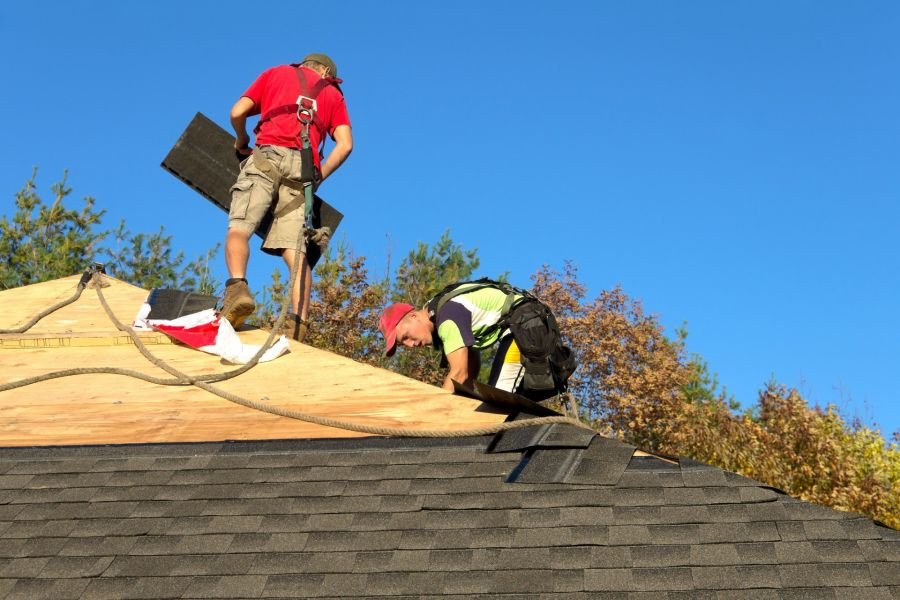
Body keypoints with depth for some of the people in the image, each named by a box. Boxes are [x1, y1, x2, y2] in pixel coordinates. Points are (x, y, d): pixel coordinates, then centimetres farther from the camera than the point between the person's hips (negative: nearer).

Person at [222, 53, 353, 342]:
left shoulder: (275, 72, 27)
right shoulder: (333, 93, 28)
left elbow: (237, 112, 14)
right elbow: (345, 144, 11)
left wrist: (242, 142, 31)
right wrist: (318, 177, 17)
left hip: (268, 153, -2)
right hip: (304, 165, 2)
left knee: (239, 227, -9)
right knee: (295, 250, -4)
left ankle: (237, 286, -36)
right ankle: (298, 321, -19)